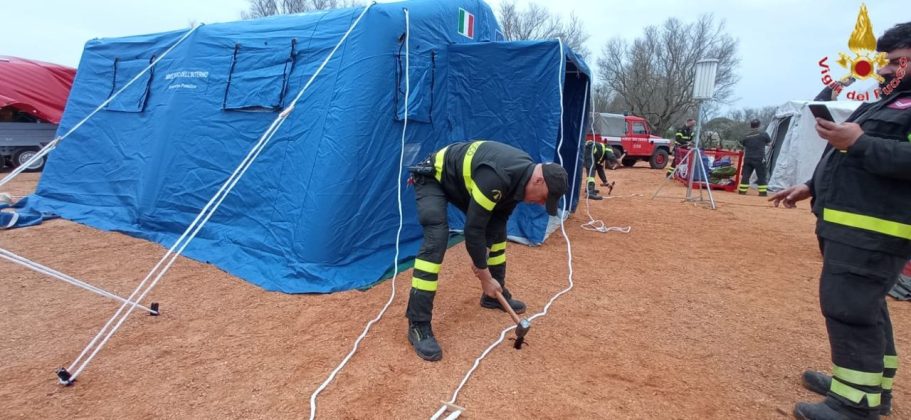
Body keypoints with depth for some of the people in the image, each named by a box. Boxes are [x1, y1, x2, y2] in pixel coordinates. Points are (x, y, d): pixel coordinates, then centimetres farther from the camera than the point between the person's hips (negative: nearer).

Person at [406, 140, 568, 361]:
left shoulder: (525, 172, -11)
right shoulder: (496, 178, -39)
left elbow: (500, 216, 0)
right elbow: (473, 229, -33)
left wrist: (483, 253, -9)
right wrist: (485, 277, -22)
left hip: (462, 180, 9)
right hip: (433, 178, -9)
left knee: (497, 229, 8)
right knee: (436, 241, -25)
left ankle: (495, 296, 25)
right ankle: (418, 325, -19)